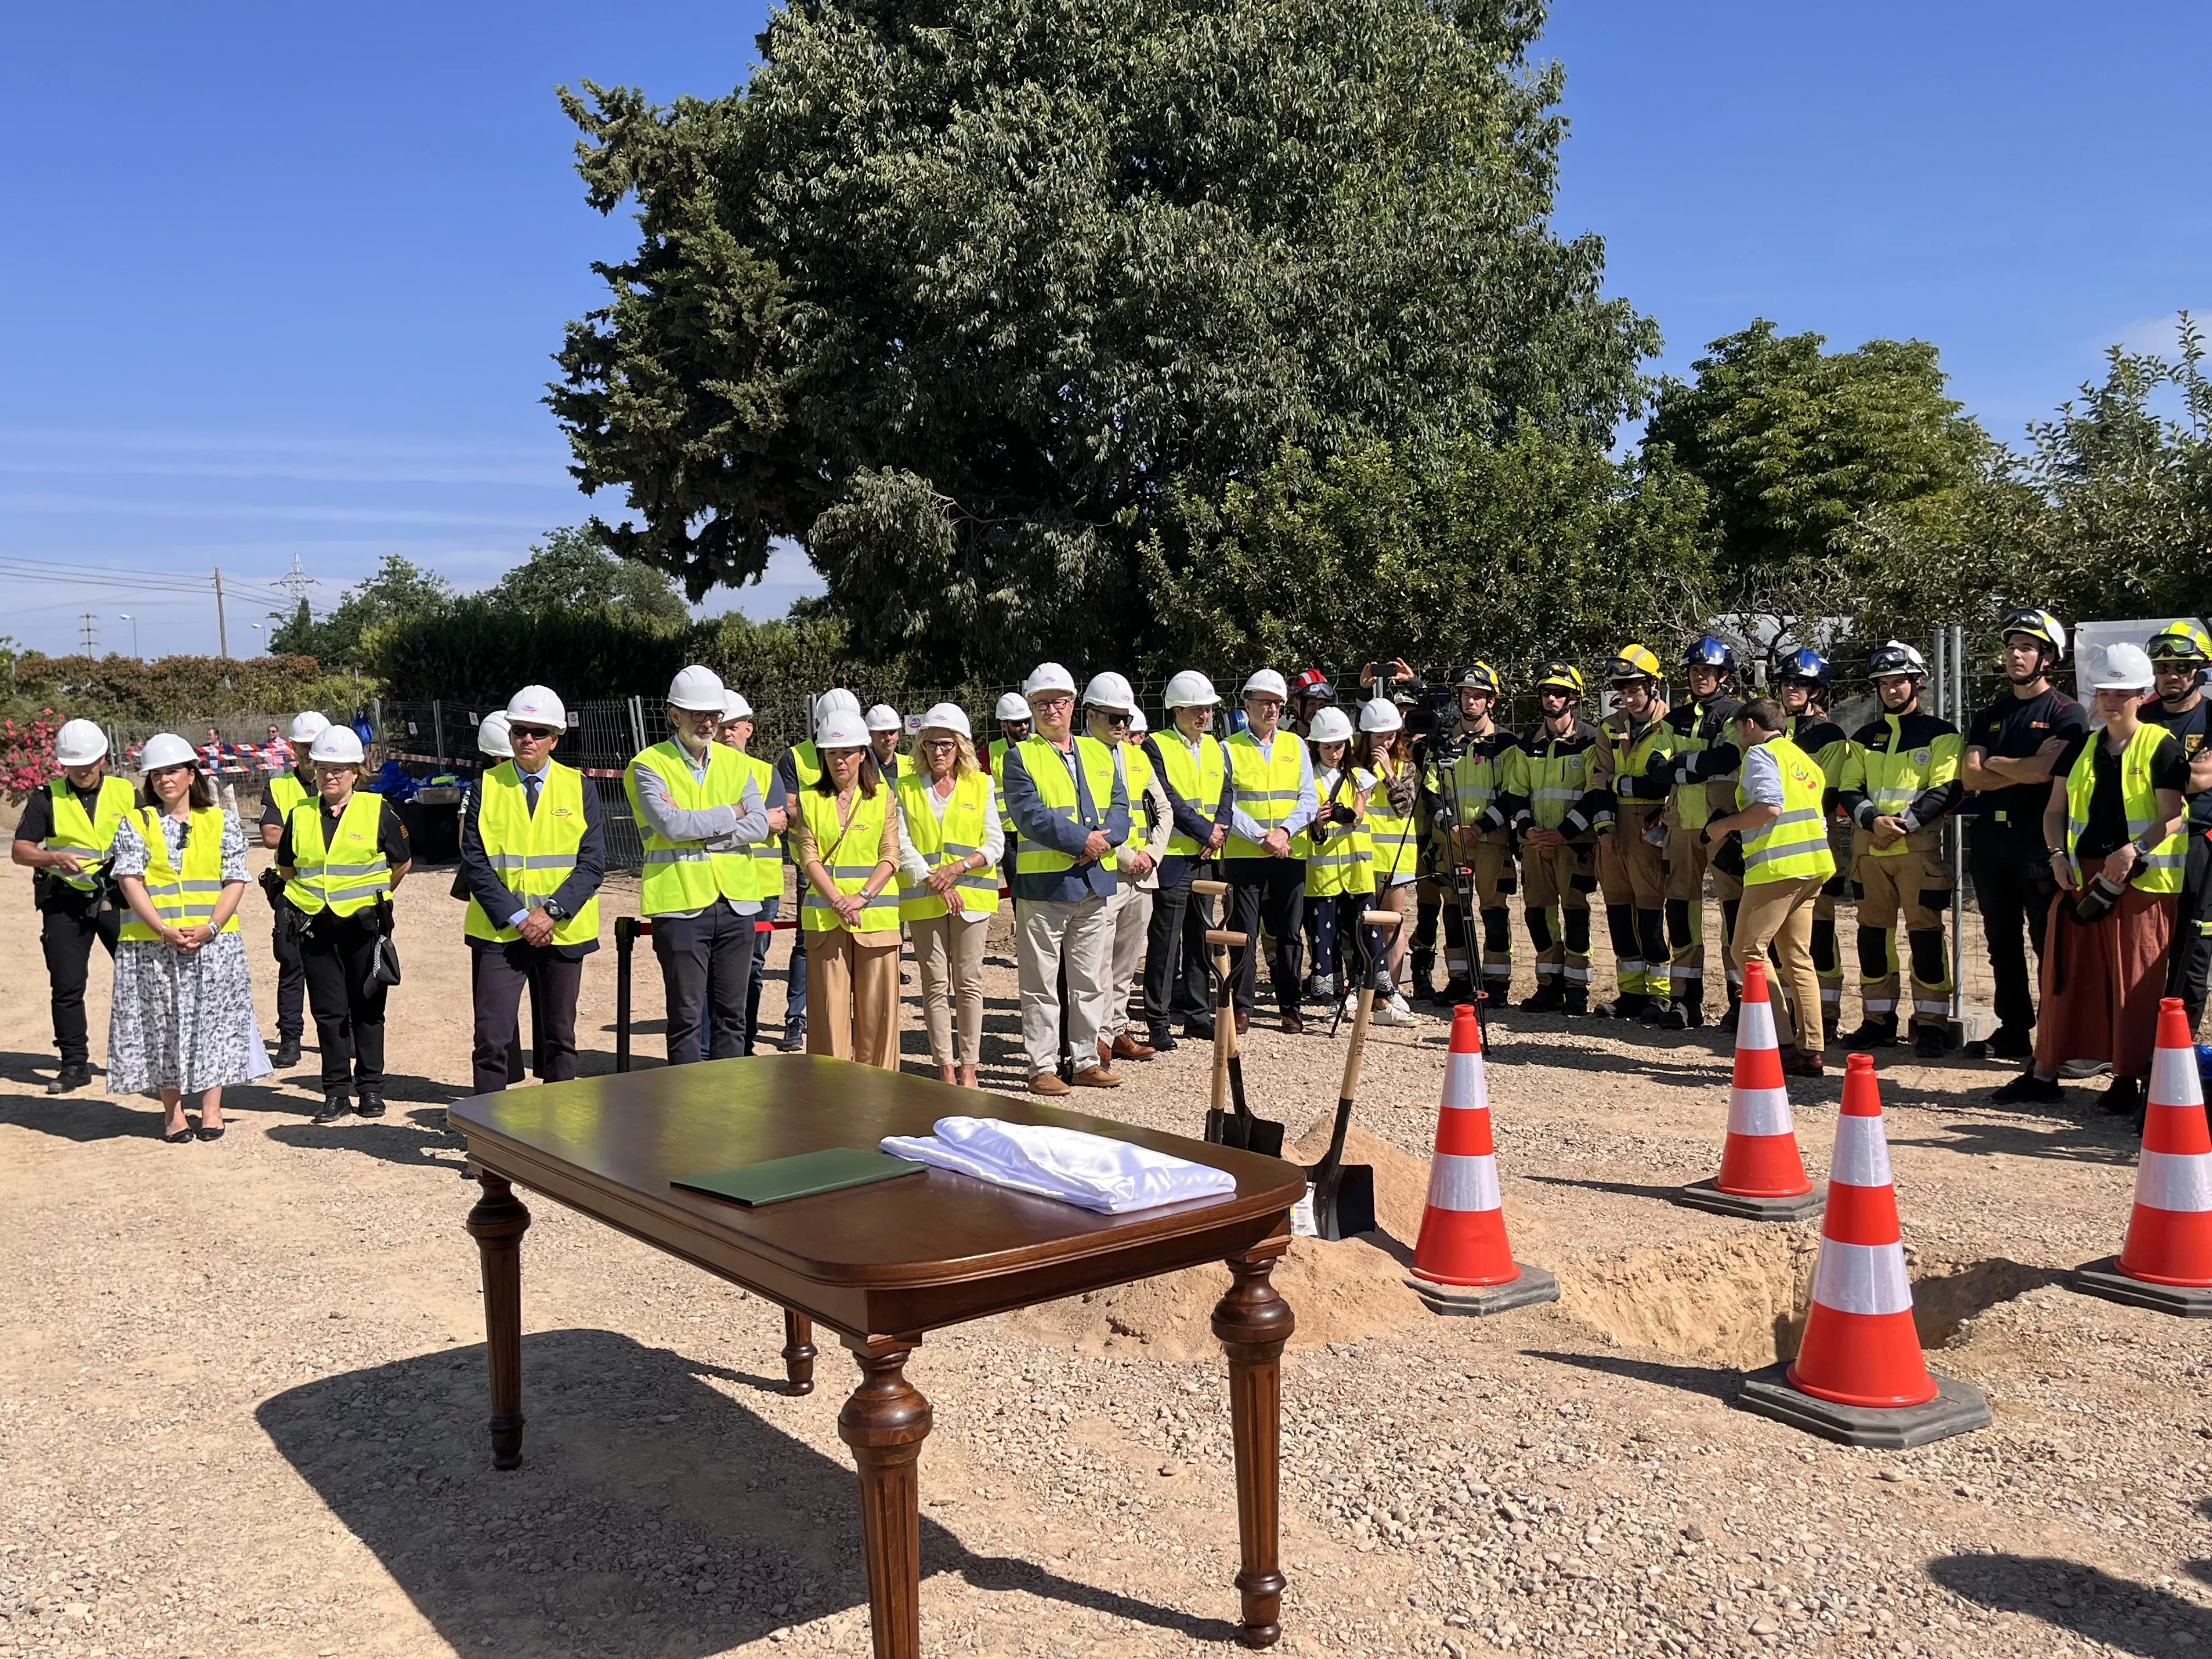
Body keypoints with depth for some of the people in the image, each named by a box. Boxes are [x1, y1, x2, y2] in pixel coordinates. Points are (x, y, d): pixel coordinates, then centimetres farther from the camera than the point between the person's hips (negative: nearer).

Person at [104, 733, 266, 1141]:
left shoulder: (221, 822, 7)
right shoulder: (135, 824, 6)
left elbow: (236, 881, 2)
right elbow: (130, 881, -4)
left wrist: (209, 928, -13)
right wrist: (164, 930, -16)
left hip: (213, 942, 0)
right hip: (152, 944, 0)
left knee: (213, 1020, 2)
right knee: (163, 1025, 4)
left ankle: (211, 1110, 10)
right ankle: (173, 1113, 14)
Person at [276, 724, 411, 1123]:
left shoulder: (377, 810, -2)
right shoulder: (301, 815, 6)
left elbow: (402, 863, 8)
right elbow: (287, 868, 19)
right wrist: (314, 895, 15)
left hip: (364, 926, -2)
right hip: (316, 927, 2)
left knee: (367, 1010, 5)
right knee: (328, 1011, 6)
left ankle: (371, 1089, 15)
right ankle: (337, 1093, 14)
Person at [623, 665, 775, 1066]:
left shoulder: (734, 763, 11)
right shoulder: (649, 765, -2)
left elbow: (759, 826, -2)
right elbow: (671, 825, -18)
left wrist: (696, 826, -12)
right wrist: (730, 814, -6)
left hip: (736, 901, 4)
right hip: (680, 902, -4)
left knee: (731, 1015, 9)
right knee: (686, 1016, 1)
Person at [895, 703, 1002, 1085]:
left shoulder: (981, 785, 7)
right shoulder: (906, 788, 7)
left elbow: (996, 844, 2)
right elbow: (902, 847, -1)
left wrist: (959, 867, -13)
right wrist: (936, 882, -13)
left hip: (971, 894, 0)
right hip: (923, 897, 0)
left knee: (968, 981, 1)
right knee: (935, 983, 2)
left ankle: (969, 1065, 8)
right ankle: (945, 1067, 8)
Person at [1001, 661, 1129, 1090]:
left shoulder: (1099, 753, 14)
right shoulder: (1020, 757, -1)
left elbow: (1120, 809, 6)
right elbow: (1031, 815, -14)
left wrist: (1103, 839, -13)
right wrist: (1082, 840, -18)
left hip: (1096, 882, 5)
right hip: (1043, 884, -5)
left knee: (1091, 981, 11)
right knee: (1041, 984, 1)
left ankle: (1087, 1061, 20)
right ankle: (1042, 1066, 8)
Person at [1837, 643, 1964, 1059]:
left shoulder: (1940, 733, 3)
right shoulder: (1865, 737, 16)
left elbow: (1947, 790, -6)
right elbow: (1849, 790, 9)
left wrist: (1903, 823, -15)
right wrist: (1873, 820, -11)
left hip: (1918, 846, -4)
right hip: (1869, 847, 5)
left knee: (1924, 932, -5)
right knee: (1872, 933, 7)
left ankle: (1931, 1024, 1)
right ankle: (1878, 1020, 16)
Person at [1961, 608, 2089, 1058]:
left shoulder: (2066, 713, -2)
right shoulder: (1991, 715, 15)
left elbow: (2042, 771, -17)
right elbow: (1970, 777, 2)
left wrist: (1994, 763, -3)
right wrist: (2024, 769, -8)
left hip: (2040, 839, -6)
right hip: (1990, 838, 6)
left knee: (2050, 941, -4)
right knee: (2003, 943, 10)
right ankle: (2014, 1033, 17)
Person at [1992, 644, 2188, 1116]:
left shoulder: (2161, 747, -3)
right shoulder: (2082, 747, 12)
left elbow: (2174, 817, -9)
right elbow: (2055, 809, 15)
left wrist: (2134, 850, -25)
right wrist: (2058, 855, -1)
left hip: (2139, 880, -5)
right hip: (2080, 875, 5)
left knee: (2133, 982, 1)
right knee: (2064, 975, 7)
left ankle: (2128, 1080, 11)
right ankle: (2044, 1073, 14)